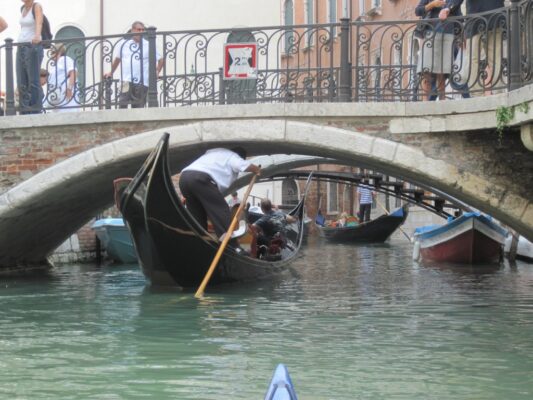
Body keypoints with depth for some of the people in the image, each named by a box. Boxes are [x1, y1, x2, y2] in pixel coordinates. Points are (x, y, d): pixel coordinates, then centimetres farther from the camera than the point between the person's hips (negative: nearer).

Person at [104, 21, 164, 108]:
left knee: (138, 107, 3)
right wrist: (111, 72, 28)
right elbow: (117, 59, 24)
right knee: (123, 103, -18)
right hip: (126, 80, 0)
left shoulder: (148, 45, 5)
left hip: (142, 82, 0)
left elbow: (160, 59, 12)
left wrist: (157, 71, -2)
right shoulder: (123, 44, 9)